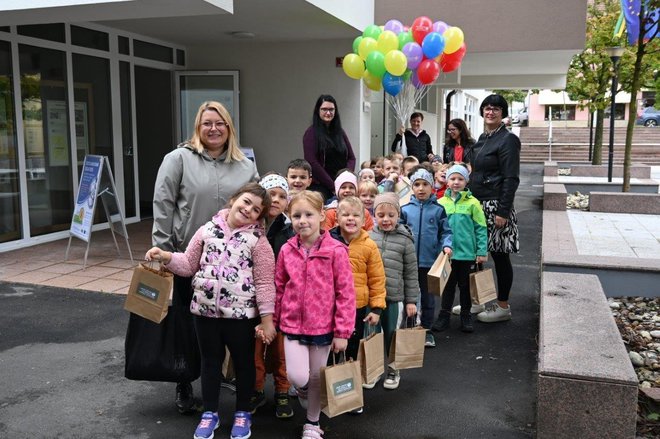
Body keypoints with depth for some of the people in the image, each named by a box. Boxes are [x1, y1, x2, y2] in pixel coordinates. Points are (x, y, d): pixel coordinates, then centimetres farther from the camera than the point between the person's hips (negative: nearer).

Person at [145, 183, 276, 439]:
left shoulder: (258, 240, -8)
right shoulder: (208, 230, 1)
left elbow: (265, 283, -9)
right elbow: (189, 265, 7)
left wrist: (267, 319, -10)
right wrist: (166, 257, -11)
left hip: (241, 313, -3)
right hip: (205, 309, 3)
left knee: (243, 362, 13)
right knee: (210, 360, 16)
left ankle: (242, 413, 32)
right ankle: (210, 412, 32)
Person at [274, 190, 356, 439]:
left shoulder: (336, 250, -12)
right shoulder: (286, 250, -3)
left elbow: (346, 293, -10)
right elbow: (278, 288, 6)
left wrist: (342, 331, -11)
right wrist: (274, 322, 8)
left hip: (323, 326, -1)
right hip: (292, 325, 1)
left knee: (317, 377, 12)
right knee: (297, 377, -9)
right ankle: (303, 390, 29)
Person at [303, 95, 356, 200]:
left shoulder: (340, 132, 15)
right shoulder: (311, 133, -1)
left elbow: (351, 157, 13)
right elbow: (312, 162, -10)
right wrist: (332, 185, -13)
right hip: (320, 187, -5)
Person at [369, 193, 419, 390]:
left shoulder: (404, 240, -3)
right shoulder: (368, 237, 1)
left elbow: (411, 273, 1)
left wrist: (411, 300, 0)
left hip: (395, 297, -1)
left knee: (392, 335, 10)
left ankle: (393, 370, 29)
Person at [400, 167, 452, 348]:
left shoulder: (438, 210, -1)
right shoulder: (405, 209, 0)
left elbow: (445, 232, 2)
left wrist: (446, 245, -14)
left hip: (430, 261, 0)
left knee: (428, 297, 11)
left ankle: (427, 330, 23)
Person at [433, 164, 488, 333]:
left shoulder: (472, 203, -5)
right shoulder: (441, 203, 1)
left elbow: (480, 228, -4)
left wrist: (482, 252, -7)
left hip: (467, 252, -2)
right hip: (446, 252, 2)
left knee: (465, 285, 11)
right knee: (448, 284, 12)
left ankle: (466, 316, 24)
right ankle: (444, 315, 22)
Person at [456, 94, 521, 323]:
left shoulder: (508, 139, -10)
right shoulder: (483, 138, 14)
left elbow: (511, 179, -15)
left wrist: (502, 211, -20)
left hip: (495, 206, -8)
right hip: (478, 204, 8)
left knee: (499, 255, 2)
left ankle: (503, 307, 13)